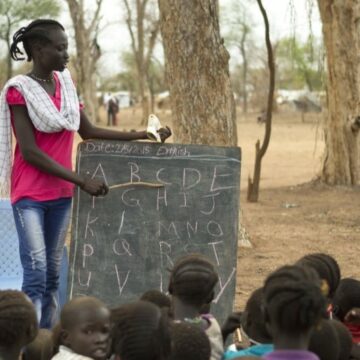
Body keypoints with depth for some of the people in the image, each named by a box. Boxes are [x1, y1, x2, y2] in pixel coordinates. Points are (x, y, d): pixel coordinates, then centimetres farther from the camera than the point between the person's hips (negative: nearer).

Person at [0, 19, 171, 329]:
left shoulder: (66, 83, 8)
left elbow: (88, 132, 16)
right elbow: (29, 152, -16)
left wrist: (141, 135, 8)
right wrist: (82, 181, -18)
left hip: (61, 193, 7)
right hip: (29, 194, -7)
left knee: (53, 273, 8)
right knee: (36, 273, -13)